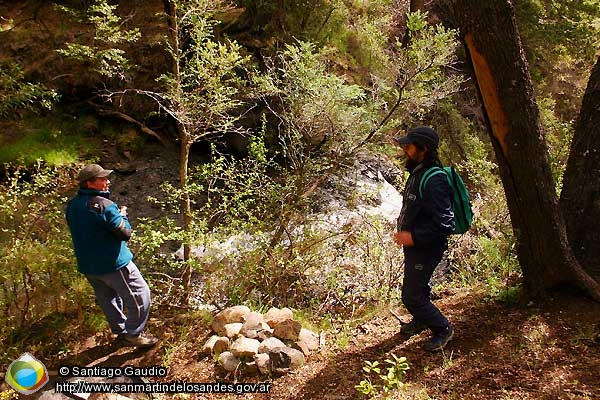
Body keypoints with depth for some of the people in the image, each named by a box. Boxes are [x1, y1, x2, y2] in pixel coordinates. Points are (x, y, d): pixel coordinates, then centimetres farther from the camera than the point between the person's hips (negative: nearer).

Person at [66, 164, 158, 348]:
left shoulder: (72, 206, 3)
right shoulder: (103, 205, -23)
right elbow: (125, 233, -20)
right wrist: (122, 216, -2)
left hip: (87, 265, 9)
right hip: (113, 263, -8)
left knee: (108, 298, 23)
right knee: (139, 294, 4)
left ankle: (121, 331, 35)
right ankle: (134, 334, 11)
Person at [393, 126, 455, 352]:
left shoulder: (434, 181, -28)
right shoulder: (416, 173, 2)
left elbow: (445, 225, -30)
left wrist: (413, 237, -26)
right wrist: (404, 231, 10)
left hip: (426, 249, -9)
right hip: (414, 245, 9)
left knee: (411, 296, 0)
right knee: (418, 287, 26)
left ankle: (443, 329, 22)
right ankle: (421, 321, 50)